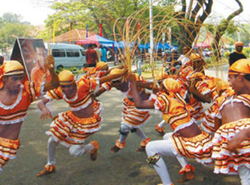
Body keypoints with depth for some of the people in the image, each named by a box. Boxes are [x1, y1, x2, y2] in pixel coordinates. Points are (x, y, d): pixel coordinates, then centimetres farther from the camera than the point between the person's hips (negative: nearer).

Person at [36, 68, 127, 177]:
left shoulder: (83, 85, -31)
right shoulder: (58, 91, -17)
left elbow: (104, 79, -27)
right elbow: (41, 102, -23)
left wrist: (123, 73, -26)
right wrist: (44, 109, -47)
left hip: (87, 122, -6)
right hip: (71, 118, 6)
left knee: (74, 152, -7)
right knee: (52, 140, 9)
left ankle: (93, 146, 27)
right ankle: (50, 166, 38)